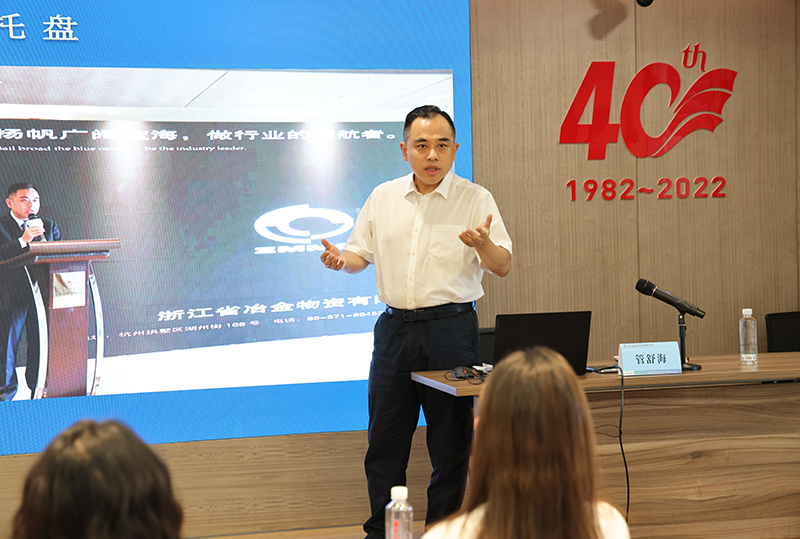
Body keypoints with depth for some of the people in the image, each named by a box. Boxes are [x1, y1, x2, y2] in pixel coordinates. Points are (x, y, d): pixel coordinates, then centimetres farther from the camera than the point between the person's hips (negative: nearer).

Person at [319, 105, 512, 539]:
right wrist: (340, 259, -8)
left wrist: (483, 244, -27)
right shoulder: (383, 198, 9)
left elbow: (503, 267, -6)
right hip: (394, 325, 3)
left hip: (451, 327, -3)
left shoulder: (475, 199, -1)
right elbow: (361, 254, 15)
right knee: (384, 438, 8)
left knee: (450, 441, 2)